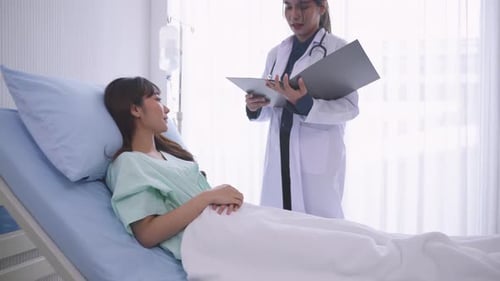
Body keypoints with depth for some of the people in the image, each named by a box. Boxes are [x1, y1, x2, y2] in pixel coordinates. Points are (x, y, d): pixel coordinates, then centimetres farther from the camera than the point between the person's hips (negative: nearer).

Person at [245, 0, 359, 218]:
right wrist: (255, 108, -7)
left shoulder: (339, 49, -2)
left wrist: (306, 104, -27)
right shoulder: (276, 53, 12)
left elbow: (350, 107, -11)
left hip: (318, 158, -4)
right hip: (279, 158, 4)